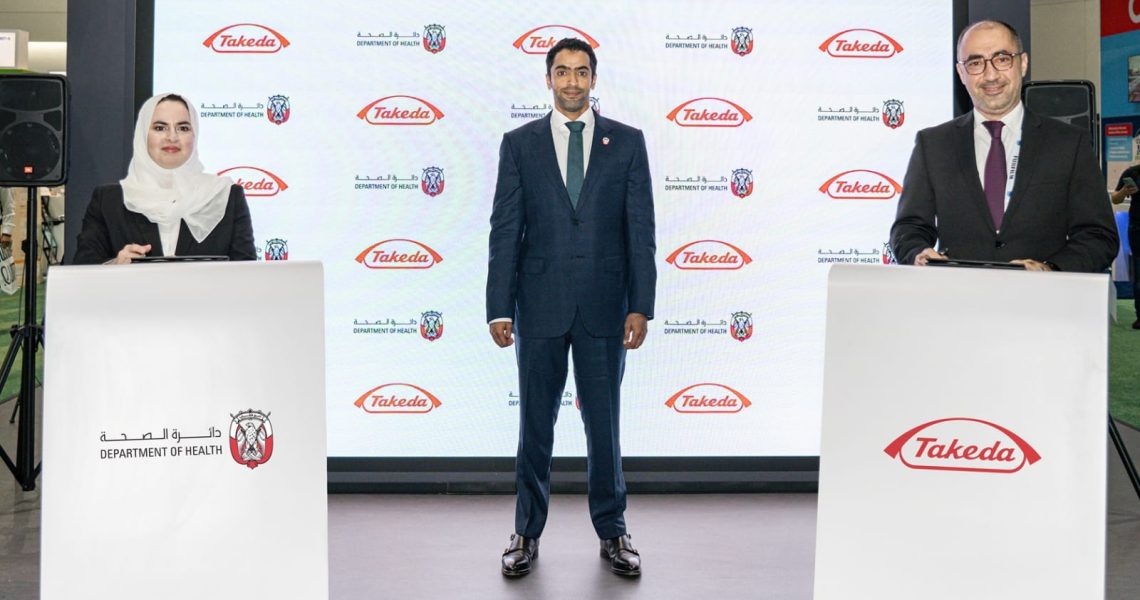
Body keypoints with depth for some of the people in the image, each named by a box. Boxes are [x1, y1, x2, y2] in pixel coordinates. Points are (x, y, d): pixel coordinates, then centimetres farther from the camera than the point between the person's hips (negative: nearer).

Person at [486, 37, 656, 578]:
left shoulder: (627, 142, 5)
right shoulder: (519, 144, 5)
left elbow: (641, 230, 2)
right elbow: (505, 230, 1)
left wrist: (641, 306, -6)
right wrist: (499, 308, -5)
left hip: (604, 307, 0)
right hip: (540, 305, 0)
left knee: (603, 422, 8)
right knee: (535, 424, 8)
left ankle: (612, 532, 22)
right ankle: (527, 533, 21)